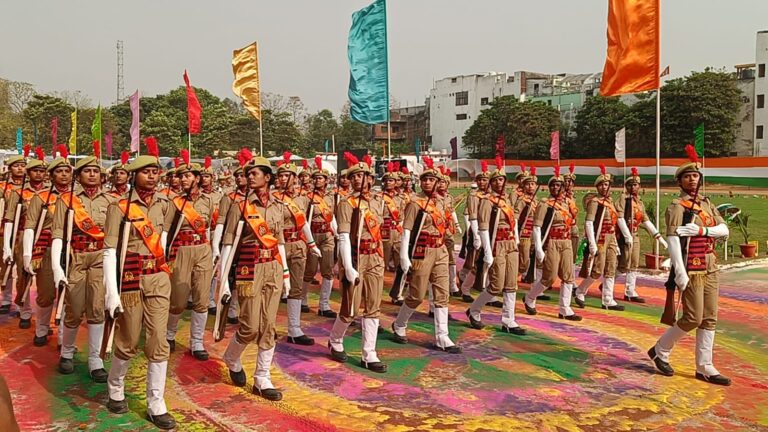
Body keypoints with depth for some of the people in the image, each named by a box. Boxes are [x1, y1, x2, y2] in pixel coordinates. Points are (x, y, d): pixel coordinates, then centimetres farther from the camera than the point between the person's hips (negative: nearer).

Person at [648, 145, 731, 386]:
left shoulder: (706, 203, 13)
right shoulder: (677, 207, -9)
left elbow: (724, 230, 3)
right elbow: (672, 240, -18)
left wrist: (701, 231, -17)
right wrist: (680, 274, -24)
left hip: (710, 269, 7)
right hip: (692, 270, -7)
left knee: (710, 319, 7)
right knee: (693, 318, -7)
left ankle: (705, 368, 14)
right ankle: (660, 351, 13)